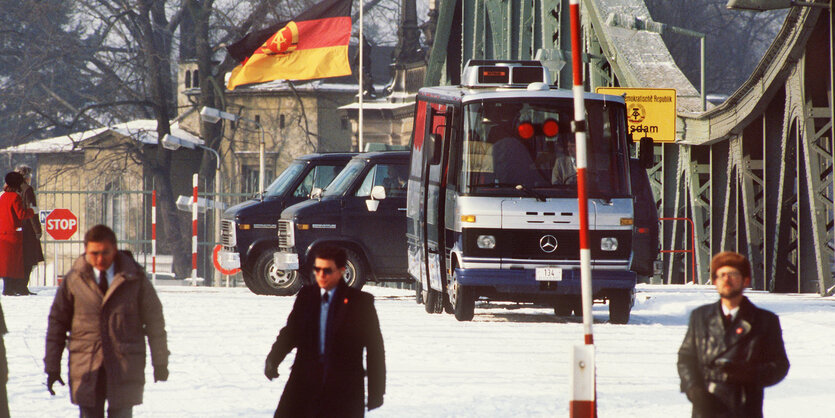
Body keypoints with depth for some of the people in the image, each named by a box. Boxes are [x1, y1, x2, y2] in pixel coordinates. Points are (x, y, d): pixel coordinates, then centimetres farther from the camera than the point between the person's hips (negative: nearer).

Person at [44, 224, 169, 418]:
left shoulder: (134, 279, 0)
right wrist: (52, 366, 6)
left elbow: (154, 320, 8)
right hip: (86, 369, 1)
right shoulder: (73, 280, 2)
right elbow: (57, 322, 8)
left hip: (125, 367, -1)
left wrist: (160, 362, 10)